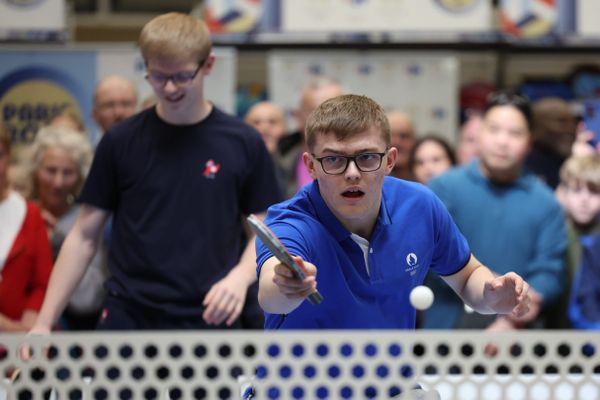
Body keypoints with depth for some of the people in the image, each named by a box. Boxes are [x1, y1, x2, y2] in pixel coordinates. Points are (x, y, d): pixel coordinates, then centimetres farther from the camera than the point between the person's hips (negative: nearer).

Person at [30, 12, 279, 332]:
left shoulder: (243, 144, 1)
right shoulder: (121, 142, 1)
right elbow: (85, 236, 5)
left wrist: (239, 277, -14)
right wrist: (44, 322, -1)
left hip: (209, 321, 0)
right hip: (127, 319, 0)